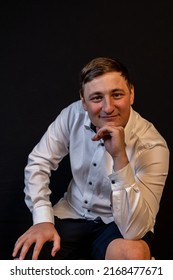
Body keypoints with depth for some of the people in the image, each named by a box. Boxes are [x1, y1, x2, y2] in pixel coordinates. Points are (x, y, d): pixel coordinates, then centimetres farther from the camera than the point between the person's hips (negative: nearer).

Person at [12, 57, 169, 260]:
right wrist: (43, 219, -13)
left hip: (118, 224, -3)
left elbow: (135, 230, -32)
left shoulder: (152, 146, -23)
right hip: (72, 214, 4)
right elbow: (38, 162, 0)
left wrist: (120, 156, -40)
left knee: (132, 254, -36)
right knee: (26, 257, -19)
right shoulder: (73, 114, -11)